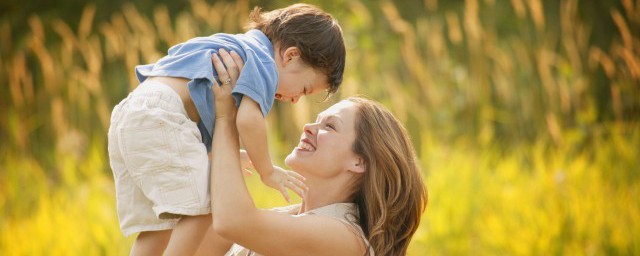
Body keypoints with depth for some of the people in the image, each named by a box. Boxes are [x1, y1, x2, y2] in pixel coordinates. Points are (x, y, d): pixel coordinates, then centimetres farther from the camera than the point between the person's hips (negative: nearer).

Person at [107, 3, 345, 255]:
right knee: (204, 208, -16)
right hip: (161, 115, -10)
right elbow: (248, 119, -17)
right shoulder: (264, 63, -2)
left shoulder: (236, 46, 28)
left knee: (158, 229, 9)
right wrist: (267, 171, -4)